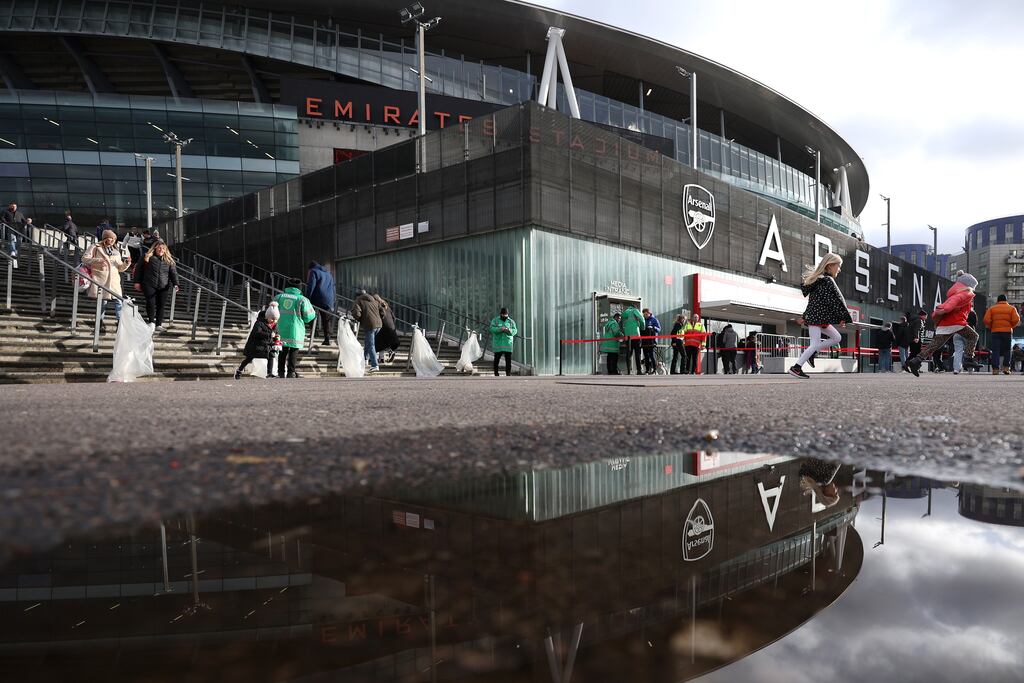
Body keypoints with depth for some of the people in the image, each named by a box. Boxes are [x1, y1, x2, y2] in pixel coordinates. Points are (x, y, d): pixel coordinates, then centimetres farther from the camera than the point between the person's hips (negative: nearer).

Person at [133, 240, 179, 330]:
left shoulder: (169, 260, 10)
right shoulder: (147, 257, 4)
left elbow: (173, 273, 6)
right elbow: (138, 269, 7)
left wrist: (175, 284, -8)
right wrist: (137, 282, 2)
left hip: (164, 287, 2)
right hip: (150, 285, -2)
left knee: (161, 305, 0)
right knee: (151, 304, -5)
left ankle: (159, 324, 9)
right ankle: (151, 323, 4)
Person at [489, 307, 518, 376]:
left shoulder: (511, 321, 10)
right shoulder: (495, 320, 5)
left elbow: (515, 331, 0)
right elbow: (492, 329, -10)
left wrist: (509, 330, -20)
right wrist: (500, 329, -24)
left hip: (508, 344, 1)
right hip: (497, 344, -1)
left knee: (508, 360, -4)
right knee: (496, 359, 5)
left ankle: (508, 374, -1)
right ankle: (496, 374, 17)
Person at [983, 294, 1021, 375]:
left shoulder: (992, 308, 8)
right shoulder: (1011, 308, 8)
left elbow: (986, 320, -3)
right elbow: (1016, 320, -5)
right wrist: (1011, 326, 12)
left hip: (995, 332, 0)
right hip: (1007, 332, 0)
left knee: (995, 351, -2)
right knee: (1007, 350, 11)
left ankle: (995, 369, -10)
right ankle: (1006, 367, 2)